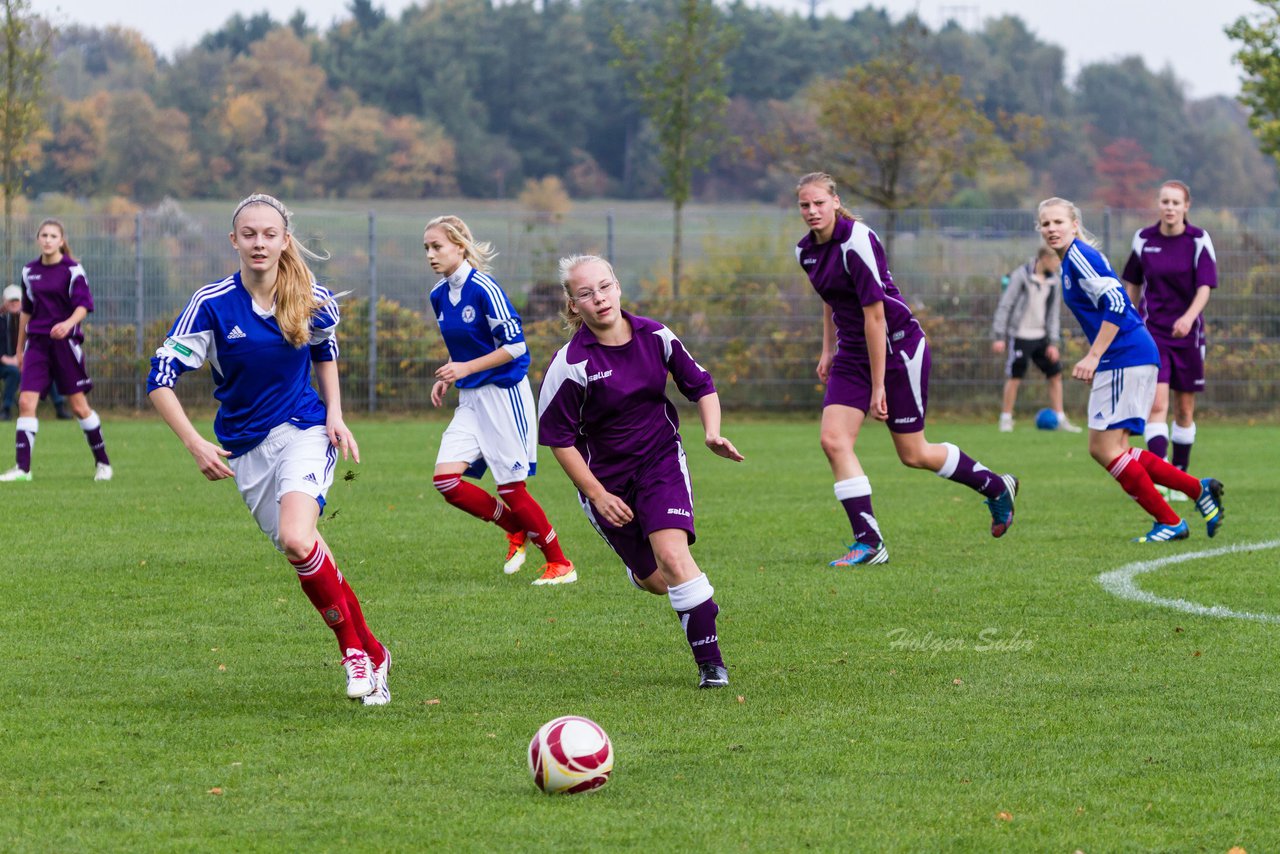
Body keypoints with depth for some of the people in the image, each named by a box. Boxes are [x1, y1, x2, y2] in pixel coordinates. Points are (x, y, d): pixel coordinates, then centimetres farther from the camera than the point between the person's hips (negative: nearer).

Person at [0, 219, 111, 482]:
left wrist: (68, 323, -32)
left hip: (66, 341, -4)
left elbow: (83, 305, -12)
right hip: (37, 342, 4)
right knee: (26, 401, -9)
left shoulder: (72, 270, -5)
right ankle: (22, 468, -10)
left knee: (78, 405, 0)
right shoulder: (29, 271, 10)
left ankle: (103, 462, 15)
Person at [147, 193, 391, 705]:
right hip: (246, 448, 2)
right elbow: (160, 379, -11)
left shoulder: (314, 301, -5)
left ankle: (355, 651, -9)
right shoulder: (213, 304, -12)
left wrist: (335, 415, 4)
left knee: (296, 540, -26)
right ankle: (371, 655, 18)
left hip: (304, 432, -2)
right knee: (303, 556, 1)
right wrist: (195, 444, -21)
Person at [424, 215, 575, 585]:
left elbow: (516, 346, -16)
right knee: (445, 478, -7)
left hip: (504, 392, -8)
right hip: (470, 400, 8)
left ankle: (560, 564, 9)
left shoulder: (484, 289, -16)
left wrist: (466, 369, -20)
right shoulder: (439, 297, 8)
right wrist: (446, 378, 7)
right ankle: (516, 530, 14)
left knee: (511, 487, -6)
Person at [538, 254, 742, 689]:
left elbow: (701, 384, 7)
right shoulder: (570, 364, -18)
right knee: (653, 580, 3)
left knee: (672, 556, -20)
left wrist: (713, 433, -10)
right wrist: (597, 495, -12)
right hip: (606, 476, -1)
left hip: (661, 461, 1)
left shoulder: (655, 336, -7)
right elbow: (557, 437, -11)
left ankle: (711, 662, -13)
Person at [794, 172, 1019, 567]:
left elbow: (874, 316, -23)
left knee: (914, 454, 2)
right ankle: (869, 542, -10)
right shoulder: (806, 250, 3)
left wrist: (878, 387, -21)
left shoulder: (857, 242, -23)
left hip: (898, 348, -7)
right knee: (833, 439, -11)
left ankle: (996, 487, 26)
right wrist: (828, 349, 17)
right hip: (853, 353, 8)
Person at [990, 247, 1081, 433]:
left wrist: (1053, 343, 4)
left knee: (1056, 375, 3)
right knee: (1014, 378, -3)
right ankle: (1006, 419, 9)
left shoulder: (1052, 280, 6)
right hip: (1020, 336, -6)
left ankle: (1060, 419, 9)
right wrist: (999, 337, -13)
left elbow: (1053, 312, 10)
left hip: (1041, 336, 6)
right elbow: (1005, 306, -10)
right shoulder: (1021, 276, -12)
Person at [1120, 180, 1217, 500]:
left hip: (1187, 332, 0)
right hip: (1152, 331, 0)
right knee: (1157, 403, -16)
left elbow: (1205, 288, -12)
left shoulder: (1199, 240, -4)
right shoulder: (1144, 239, 1)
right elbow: (1132, 285, 13)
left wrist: (1188, 317, -30)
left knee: (1184, 410, 7)